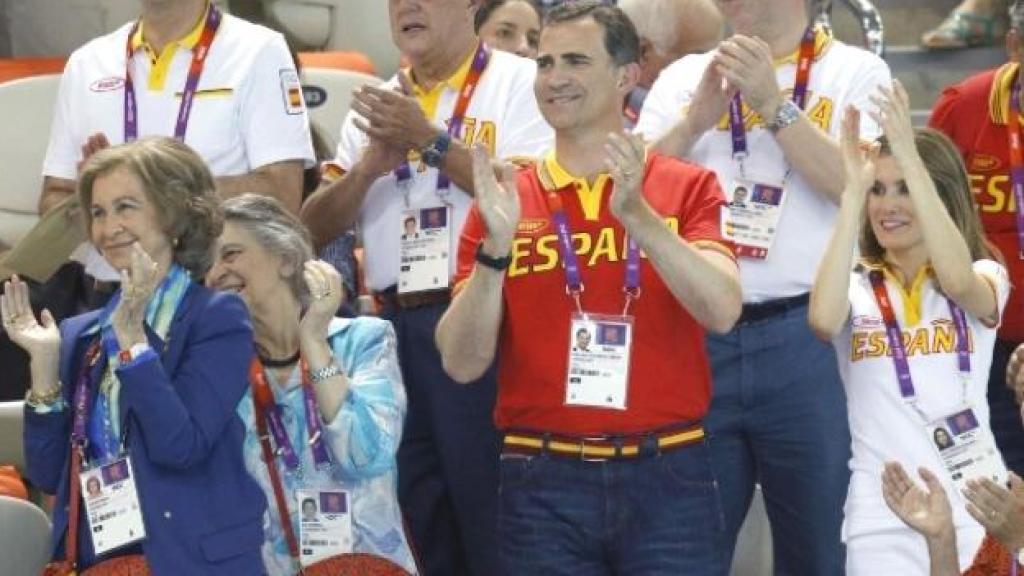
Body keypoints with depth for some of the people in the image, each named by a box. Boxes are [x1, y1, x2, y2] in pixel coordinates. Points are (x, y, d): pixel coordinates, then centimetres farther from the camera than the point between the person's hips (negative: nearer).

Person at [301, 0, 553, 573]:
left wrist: (430, 139, -14)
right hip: (395, 327, 6)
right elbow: (317, 225, 11)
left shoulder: (520, 84, 0)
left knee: (492, 523, -6)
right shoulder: (376, 103, 16)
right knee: (412, 522, 11)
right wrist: (371, 165, -6)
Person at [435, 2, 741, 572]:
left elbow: (721, 311, -11)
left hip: (668, 476, -1)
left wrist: (638, 214, -21)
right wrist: (495, 247, -13)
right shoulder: (507, 200, 7)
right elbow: (463, 364, 0)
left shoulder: (687, 187, 4)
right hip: (543, 482, 1)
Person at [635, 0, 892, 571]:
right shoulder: (684, 78, 14)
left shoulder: (856, 73, 4)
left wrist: (774, 104, -13)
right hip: (695, 337, 2)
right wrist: (698, 119, -7)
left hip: (805, 344, -2)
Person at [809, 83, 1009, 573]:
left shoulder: (986, 278, 5)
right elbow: (823, 319, -19)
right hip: (883, 515, 0)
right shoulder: (858, 287, 5)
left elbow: (959, 281, -20)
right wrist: (852, 192, -17)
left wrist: (910, 159, -24)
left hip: (973, 504, 0)